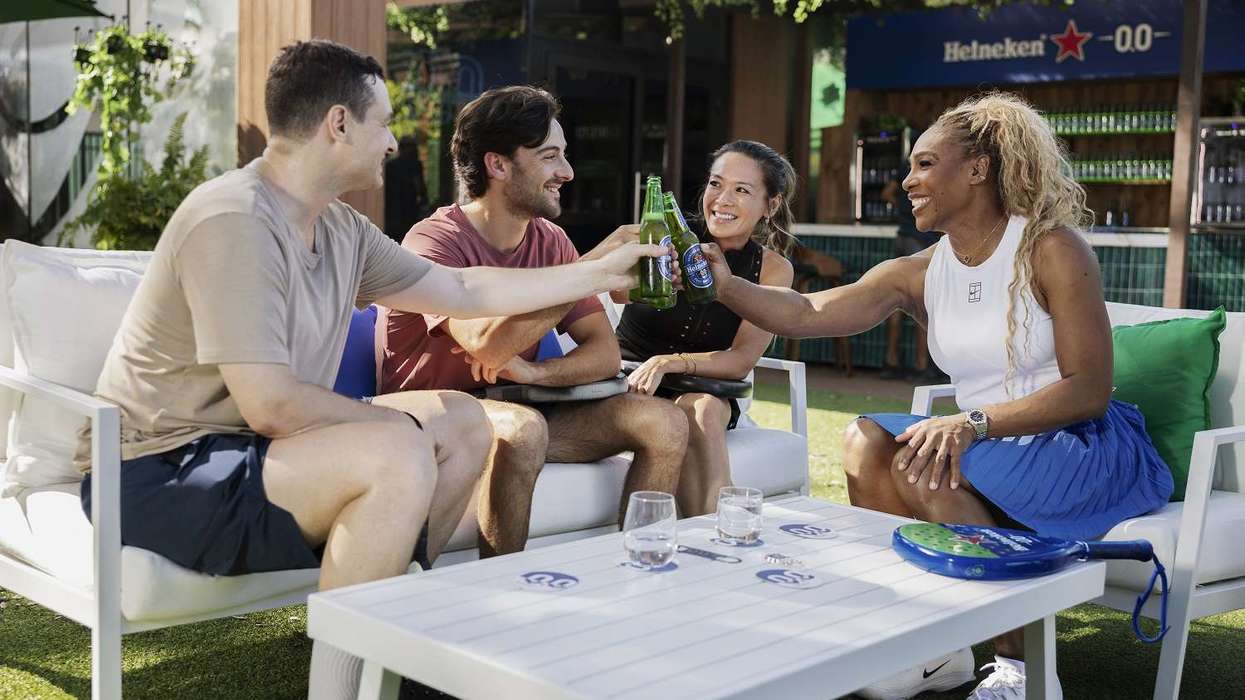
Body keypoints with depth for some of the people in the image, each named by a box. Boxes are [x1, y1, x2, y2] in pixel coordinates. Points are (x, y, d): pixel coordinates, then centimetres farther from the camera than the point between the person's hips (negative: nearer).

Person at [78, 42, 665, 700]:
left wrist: (598, 273, 21)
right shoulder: (234, 221, -22)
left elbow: (465, 290, 17)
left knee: (463, 422, 8)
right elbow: (271, 404, -26)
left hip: (255, 446, 10)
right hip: (162, 473, -9)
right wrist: (396, 422, -11)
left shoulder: (342, 231, 6)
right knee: (398, 453, -30)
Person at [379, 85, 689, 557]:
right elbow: (486, 344, -33)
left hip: (514, 411, 7)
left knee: (664, 422, -10)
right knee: (523, 427, -38)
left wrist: (532, 371, -21)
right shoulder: (435, 241, -16)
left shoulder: (550, 241, 5)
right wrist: (594, 267, -30)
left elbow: (606, 354, 0)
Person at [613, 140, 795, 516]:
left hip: (705, 391, 2)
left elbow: (741, 361, -9)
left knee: (705, 409, -32)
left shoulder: (773, 269, -1)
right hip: (629, 376, -1)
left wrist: (671, 362, -25)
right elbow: (620, 291, -27)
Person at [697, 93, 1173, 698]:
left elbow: (1089, 391, -17)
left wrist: (973, 422, -29)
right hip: (988, 446, 6)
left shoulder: (1052, 250, -12)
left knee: (920, 466, -27)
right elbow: (806, 314, -9)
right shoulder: (918, 274, 4)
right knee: (866, 440, -14)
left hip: (1087, 449, -6)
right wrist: (725, 285, -25)